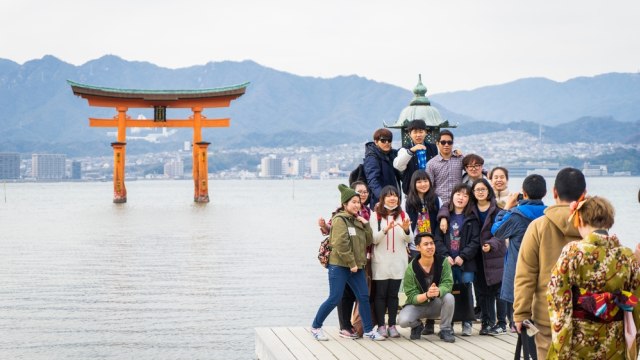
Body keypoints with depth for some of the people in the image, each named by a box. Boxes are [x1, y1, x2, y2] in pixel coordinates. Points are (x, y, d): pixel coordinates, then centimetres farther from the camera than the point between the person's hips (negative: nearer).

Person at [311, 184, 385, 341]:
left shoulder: (357, 221, 16)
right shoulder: (339, 220, -10)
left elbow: (368, 241, 14)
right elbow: (341, 244, -18)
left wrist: (366, 224, 1)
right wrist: (351, 263, -16)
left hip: (356, 267, 8)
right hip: (339, 266, -8)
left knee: (364, 297, 4)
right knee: (334, 299, -6)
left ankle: (368, 330, 11)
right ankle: (315, 327, 9)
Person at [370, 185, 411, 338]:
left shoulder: (403, 215, 8)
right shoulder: (376, 215, 0)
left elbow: (409, 240, 7)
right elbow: (374, 239, -5)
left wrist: (406, 230, -15)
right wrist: (385, 230, -23)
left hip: (398, 261, 3)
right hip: (381, 261, -2)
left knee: (393, 294, 6)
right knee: (380, 294, 1)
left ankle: (392, 326, 11)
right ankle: (381, 326, 6)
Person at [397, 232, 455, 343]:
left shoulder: (443, 262, -11)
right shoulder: (411, 269, -16)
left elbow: (448, 283, -20)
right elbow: (412, 296, -18)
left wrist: (439, 291, -44)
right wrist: (427, 295, -39)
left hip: (436, 304, 1)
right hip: (417, 304, -1)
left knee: (449, 297, -32)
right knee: (403, 321, -30)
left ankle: (445, 330, -8)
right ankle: (417, 326, 9)